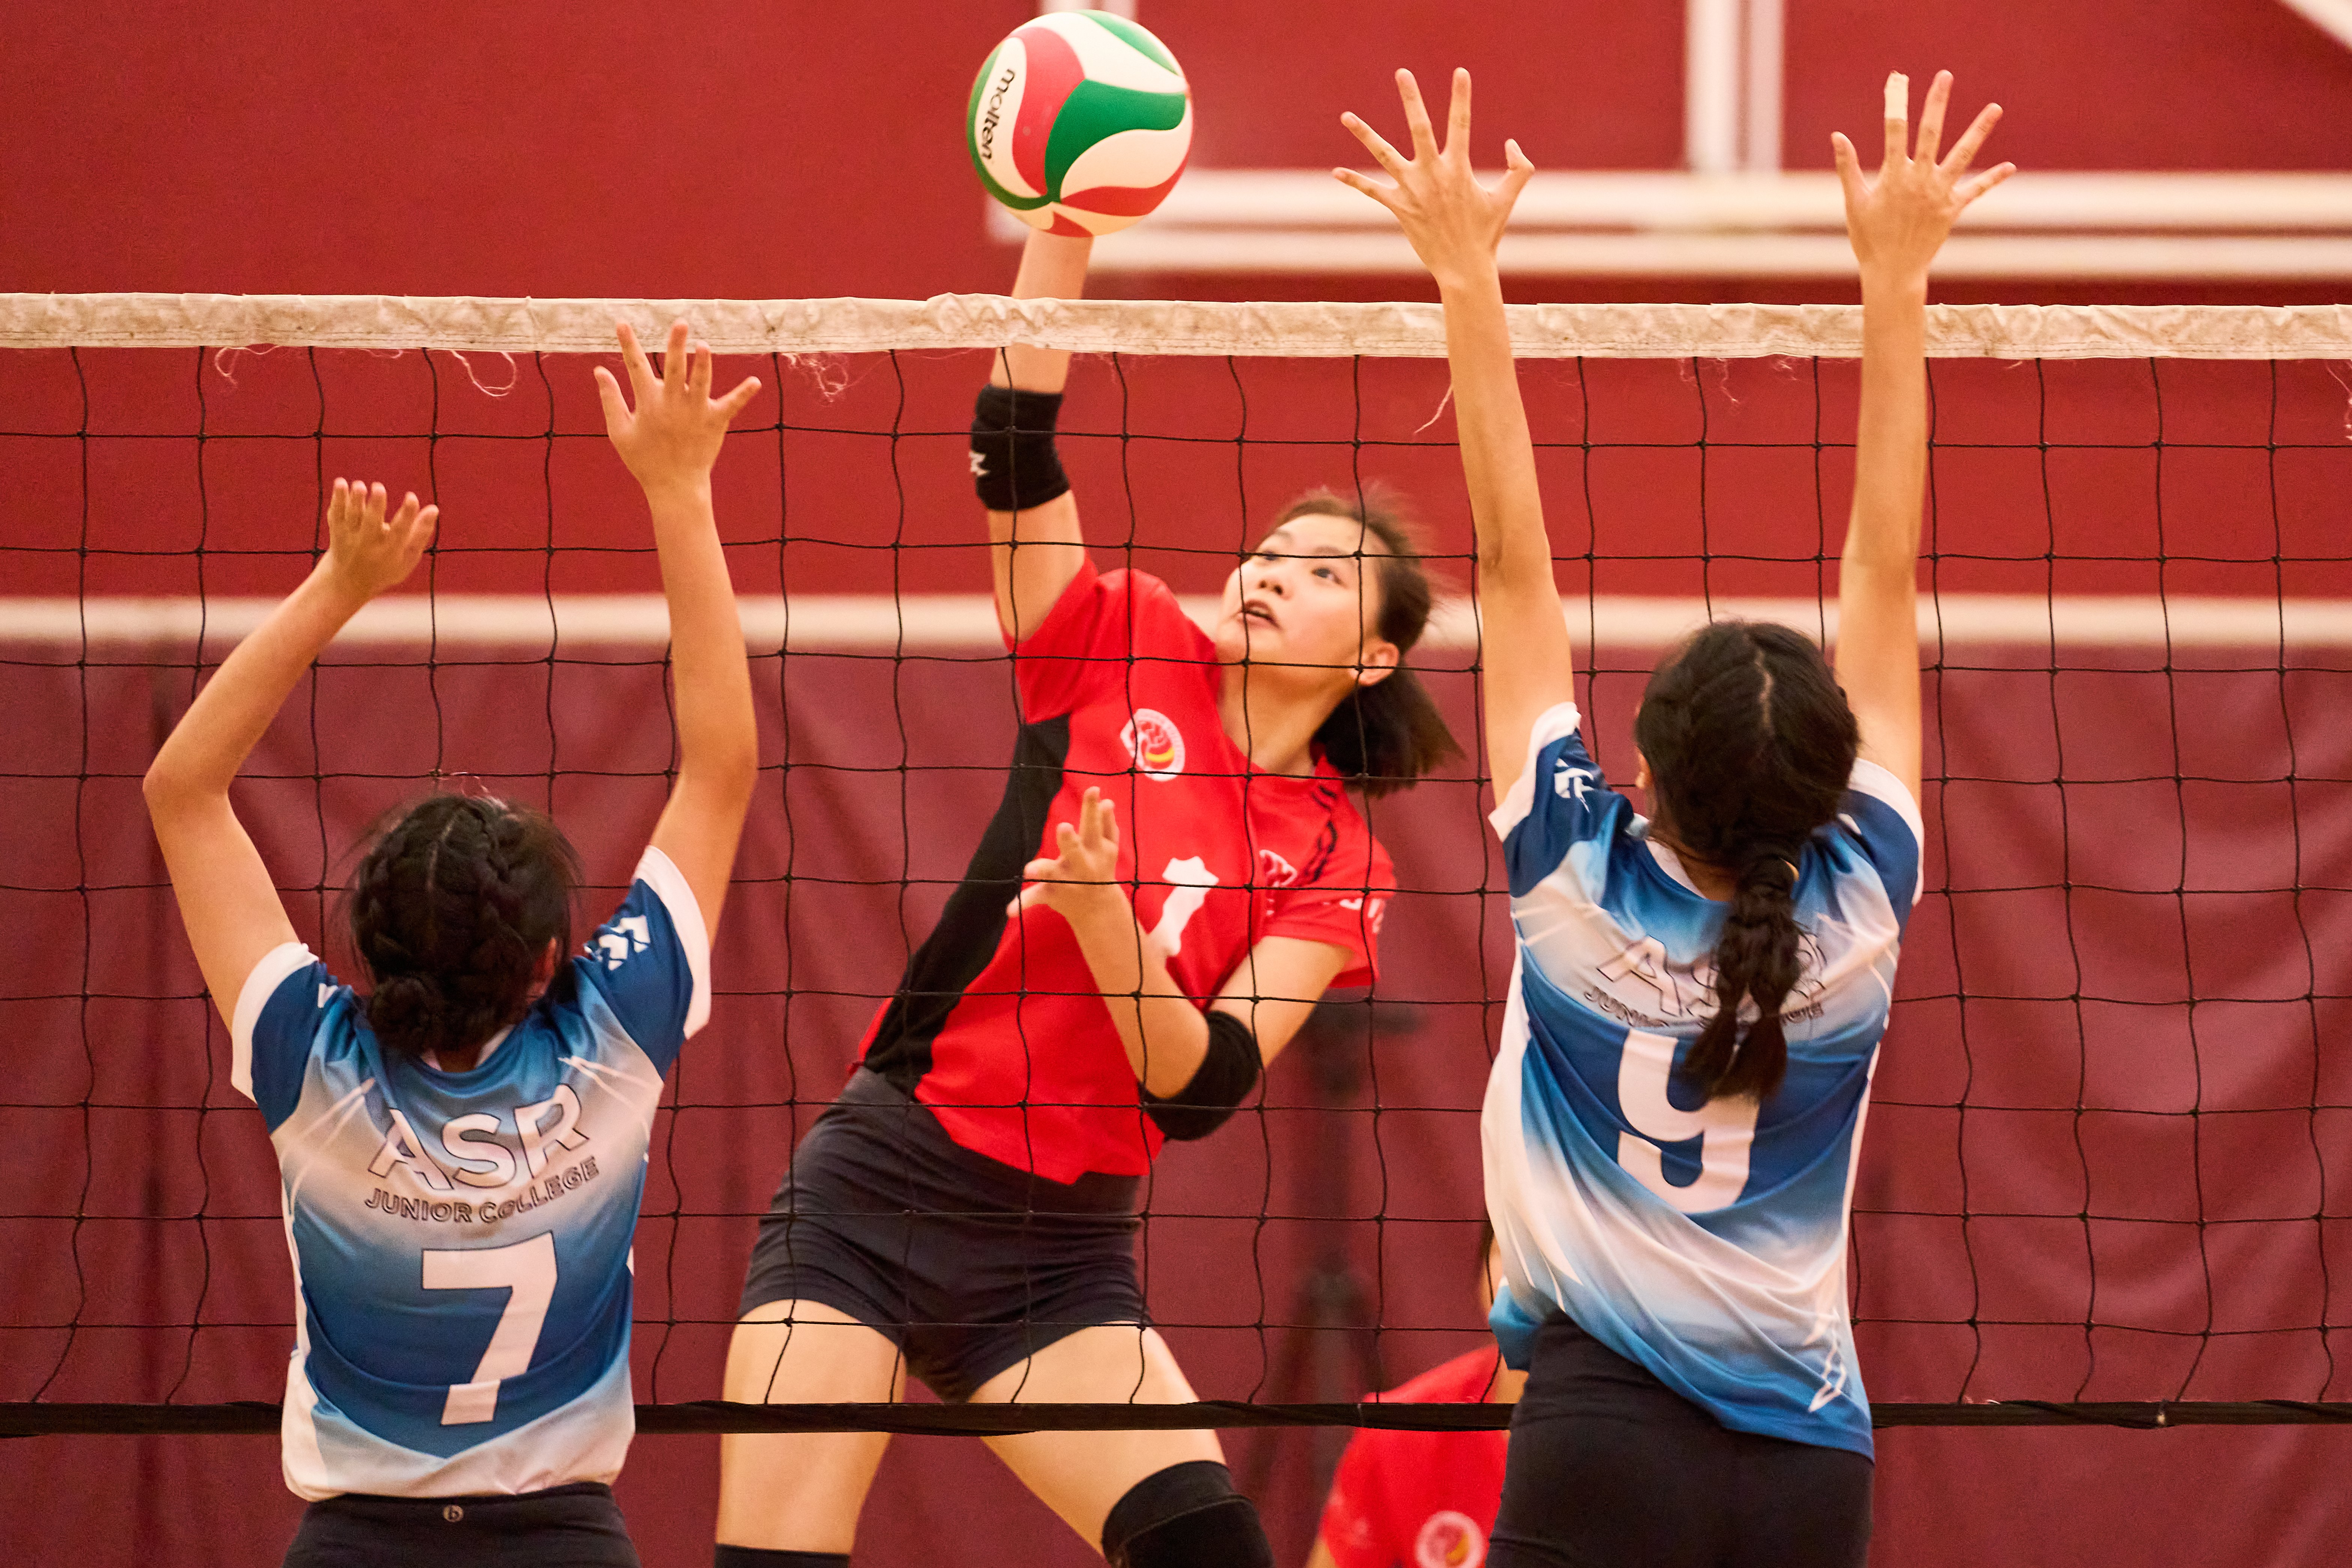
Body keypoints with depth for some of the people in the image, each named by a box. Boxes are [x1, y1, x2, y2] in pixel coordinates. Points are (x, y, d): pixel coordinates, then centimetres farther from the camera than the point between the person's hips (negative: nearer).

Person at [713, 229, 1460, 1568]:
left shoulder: (1333, 861, 3)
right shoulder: (1124, 649, 4)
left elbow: (1203, 1089, -8)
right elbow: (1014, 447, -7)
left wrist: (1105, 917, -23)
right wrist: (1067, 228, -16)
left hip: (1060, 1250, 1)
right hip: (877, 1185, -1)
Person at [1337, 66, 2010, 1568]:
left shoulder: (1581, 885, -5)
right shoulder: (1858, 911, -2)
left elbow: (1515, 560, -1)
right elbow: (1884, 571, 3)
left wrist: (1468, 276, 3)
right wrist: (1898, 280, 7)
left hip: (1602, 1436, -2)